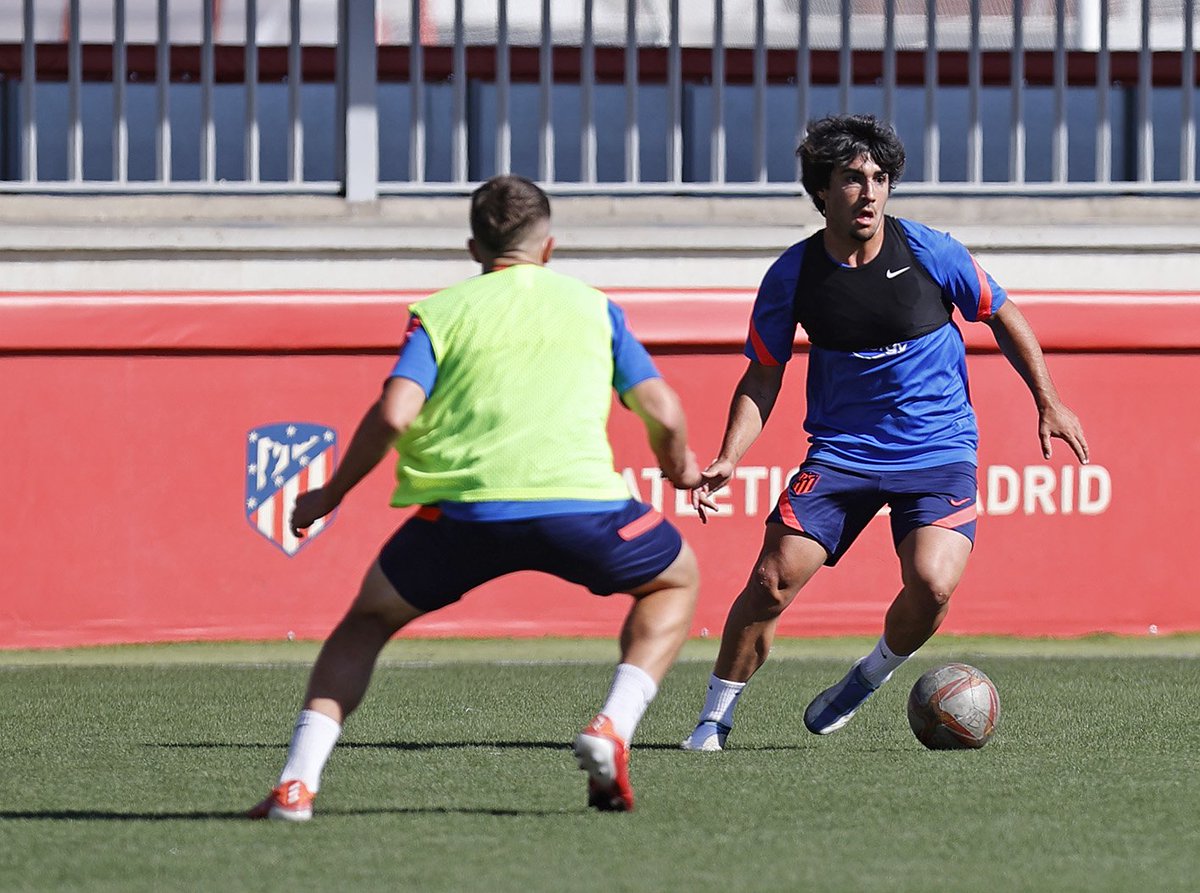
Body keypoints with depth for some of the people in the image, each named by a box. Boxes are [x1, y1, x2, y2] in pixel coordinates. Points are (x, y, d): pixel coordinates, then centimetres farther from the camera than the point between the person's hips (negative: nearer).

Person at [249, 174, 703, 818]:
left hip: (461, 507, 0)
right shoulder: (593, 306, 19)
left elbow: (393, 414, 0)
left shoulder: (441, 312, 15)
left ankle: (297, 783, 5)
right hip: (579, 499, 0)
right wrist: (680, 468, 35)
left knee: (370, 618, 24)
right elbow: (664, 414, 13)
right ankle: (613, 726, 3)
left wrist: (329, 496, 12)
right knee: (676, 579, 28)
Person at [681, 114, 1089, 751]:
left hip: (938, 452, -1)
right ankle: (715, 719, 4)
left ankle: (869, 677, 8)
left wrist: (1048, 404, 9)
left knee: (932, 585, -23)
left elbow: (1002, 317, 7)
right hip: (840, 452, 1)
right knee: (772, 581, -13)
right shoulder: (793, 275, -6)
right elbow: (762, 377, 4)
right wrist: (727, 460, -9)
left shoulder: (929, 254, -9)